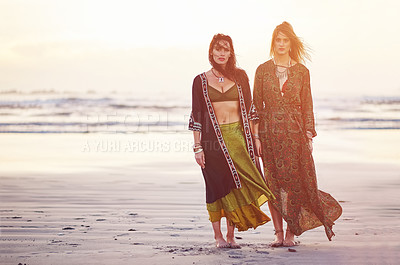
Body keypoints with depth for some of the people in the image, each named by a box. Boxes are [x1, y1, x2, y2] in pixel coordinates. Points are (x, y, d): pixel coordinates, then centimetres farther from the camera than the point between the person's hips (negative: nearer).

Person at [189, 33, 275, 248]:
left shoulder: (240, 76, 8)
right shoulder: (201, 81, 4)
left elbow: (249, 109, 9)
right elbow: (197, 116, 3)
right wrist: (197, 147, -3)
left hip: (237, 136, 1)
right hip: (213, 138, -1)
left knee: (236, 184, -1)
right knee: (217, 185, 1)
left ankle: (231, 236, 8)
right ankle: (218, 236, 11)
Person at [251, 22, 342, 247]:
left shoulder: (302, 71, 5)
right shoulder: (263, 70, 5)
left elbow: (307, 106, 5)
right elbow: (257, 105, 4)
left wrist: (309, 136, -2)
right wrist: (256, 136, -2)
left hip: (294, 132, 0)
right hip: (270, 132, 0)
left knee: (294, 181, -2)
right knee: (273, 183, 2)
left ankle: (291, 233, 9)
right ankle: (279, 233, 10)